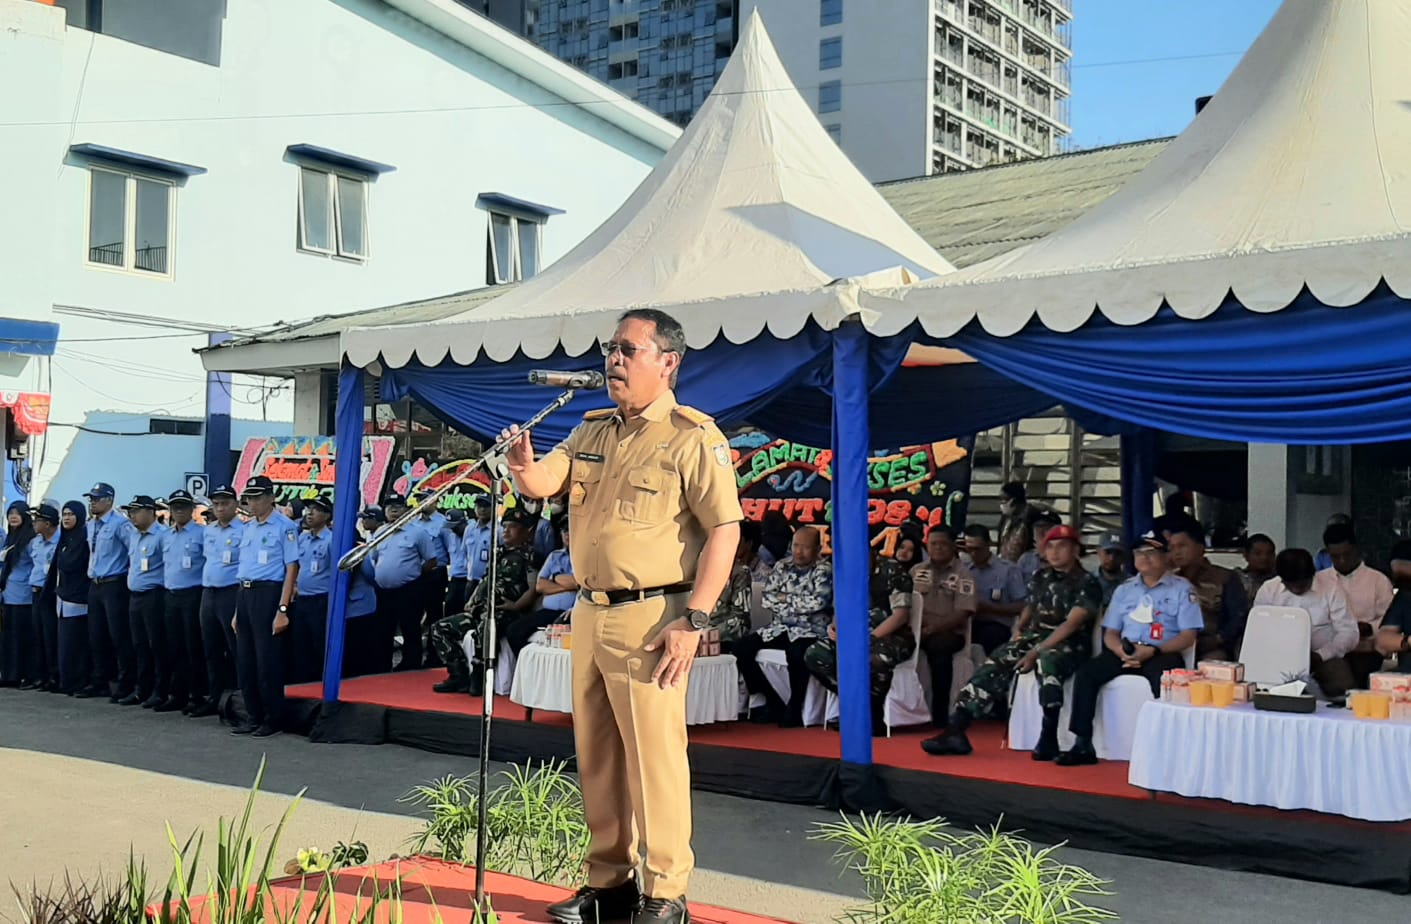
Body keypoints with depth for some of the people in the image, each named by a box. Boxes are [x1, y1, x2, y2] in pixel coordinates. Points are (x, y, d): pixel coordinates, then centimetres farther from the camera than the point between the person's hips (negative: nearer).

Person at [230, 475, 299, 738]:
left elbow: (292, 569, -11)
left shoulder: (284, 527, -8)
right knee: (244, 659, 11)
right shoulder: (247, 528, 15)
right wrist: (237, 610, 17)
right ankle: (253, 716, 22)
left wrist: (282, 609, -17)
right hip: (244, 595, 8)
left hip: (268, 593, -8)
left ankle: (273, 719, 9)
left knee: (268, 659, -3)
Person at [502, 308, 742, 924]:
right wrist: (525, 466, -18)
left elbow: (724, 532, -14)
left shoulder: (693, 438, -8)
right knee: (596, 754, 13)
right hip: (590, 613, 8)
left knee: (654, 754, -4)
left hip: (650, 619, -7)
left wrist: (693, 621, -19)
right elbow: (544, 483, 6)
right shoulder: (592, 432, 15)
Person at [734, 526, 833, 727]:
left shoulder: (824, 570, -2)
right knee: (742, 647, -13)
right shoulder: (782, 568, 13)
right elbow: (766, 598, 3)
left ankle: (794, 708, -16)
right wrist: (801, 604, -7)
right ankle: (773, 702, -3)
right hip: (779, 628, 6)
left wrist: (785, 599, -6)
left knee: (796, 652, -38)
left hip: (811, 630, -6)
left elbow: (819, 602, -17)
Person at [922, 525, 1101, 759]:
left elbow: (1071, 624, -16)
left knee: (1047, 662, -40)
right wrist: (1019, 628, 9)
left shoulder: (1087, 584, -6)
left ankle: (1049, 738, -35)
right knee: (994, 665, -19)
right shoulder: (1040, 577, 14)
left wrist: (1036, 652, -22)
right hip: (1034, 636, 6)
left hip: (1069, 644, -6)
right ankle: (955, 730, -25)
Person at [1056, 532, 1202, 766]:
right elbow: (1110, 633, 13)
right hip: (1126, 652, 4)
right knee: (1086, 673, -19)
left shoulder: (1181, 588, 3)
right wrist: (1121, 651, -11)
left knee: (1163, 682, -38)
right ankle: (1082, 744, -18)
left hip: (1163, 653, -4)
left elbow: (1188, 636, -4)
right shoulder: (1124, 589, 16)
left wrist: (1152, 651, -17)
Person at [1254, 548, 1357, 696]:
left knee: (1341, 688, -31)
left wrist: (1319, 655, -19)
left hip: (1325, 655, -1)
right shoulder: (1268, 589, 0)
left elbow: (1349, 633, -5)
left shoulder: (1331, 589, -5)